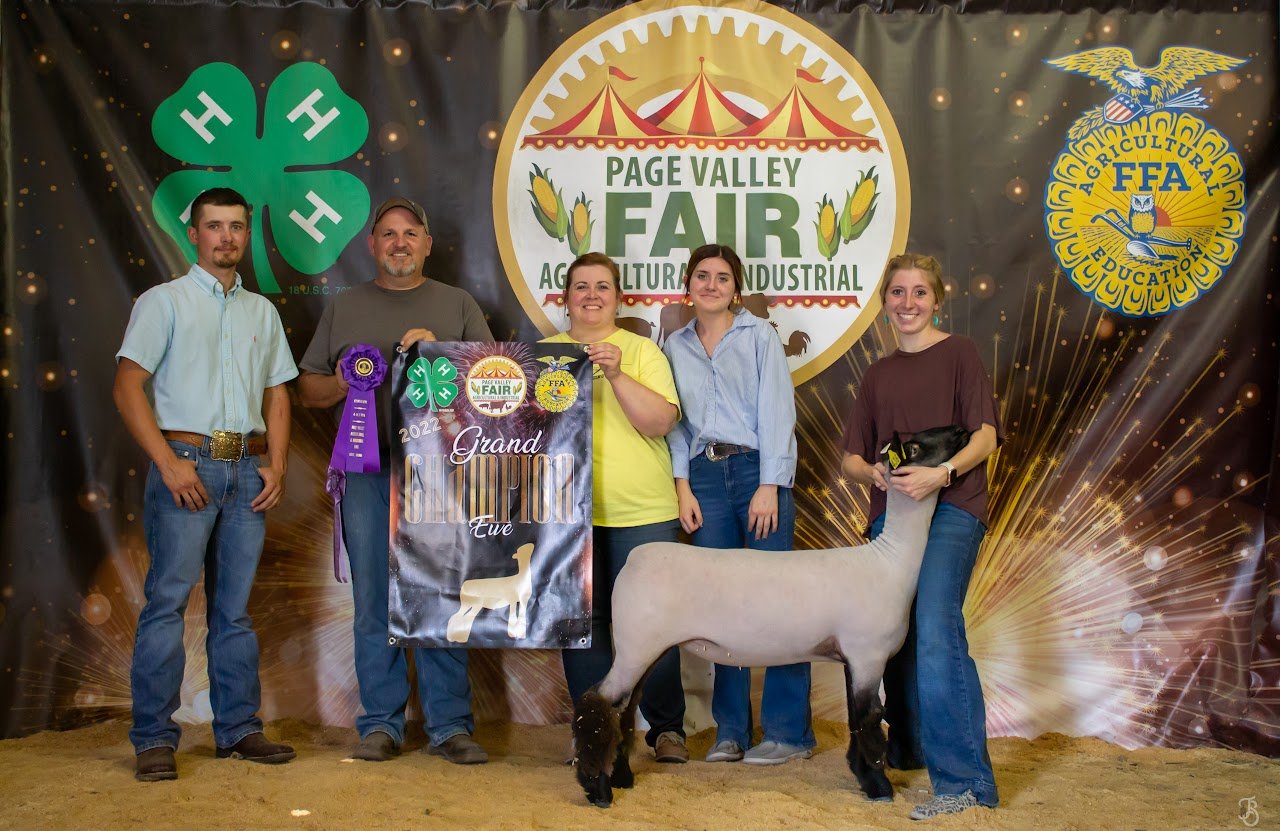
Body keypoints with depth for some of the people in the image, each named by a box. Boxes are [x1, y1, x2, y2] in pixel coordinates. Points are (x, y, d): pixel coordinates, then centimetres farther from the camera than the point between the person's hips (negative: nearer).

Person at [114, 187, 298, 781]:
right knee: (167, 599, -7)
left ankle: (238, 728, 15)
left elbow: (277, 395, 17)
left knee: (235, 605, 8)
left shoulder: (262, 312, 17)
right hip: (186, 462, -4)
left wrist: (276, 464, 3)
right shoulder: (164, 302, 3)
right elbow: (127, 386, -5)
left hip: (247, 469, 5)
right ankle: (154, 738, -2)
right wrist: (169, 463, -14)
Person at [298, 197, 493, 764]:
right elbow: (308, 390, 16)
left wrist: (442, 352, -8)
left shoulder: (457, 304, 15)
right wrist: (343, 383, -5)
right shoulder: (345, 307, 17)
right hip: (367, 468, 1)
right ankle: (381, 724, 11)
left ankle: (449, 725, 4)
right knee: (374, 601, 2)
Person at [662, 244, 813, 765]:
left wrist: (768, 487, -11)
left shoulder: (759, 336, 4)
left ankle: (789, 732, 1)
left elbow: (776, 410, -3)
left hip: (757, 469, -3)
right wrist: (683, 487, 0)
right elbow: (675, 420, 12)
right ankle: (731, 731, 11)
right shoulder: (675, 347, 15)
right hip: (704, 474, 4)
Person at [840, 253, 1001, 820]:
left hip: (950, 509, -6)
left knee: (935, 632, -22)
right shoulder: (878, 374, 17)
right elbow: (851, 458, 14)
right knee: (897, 634, 10)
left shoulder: (958, 353, 4)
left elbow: (985, 433, -6)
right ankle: (907, 748, 29)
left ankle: (964, 780, -21)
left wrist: (941, 472, -24)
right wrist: (874, 473, -10)